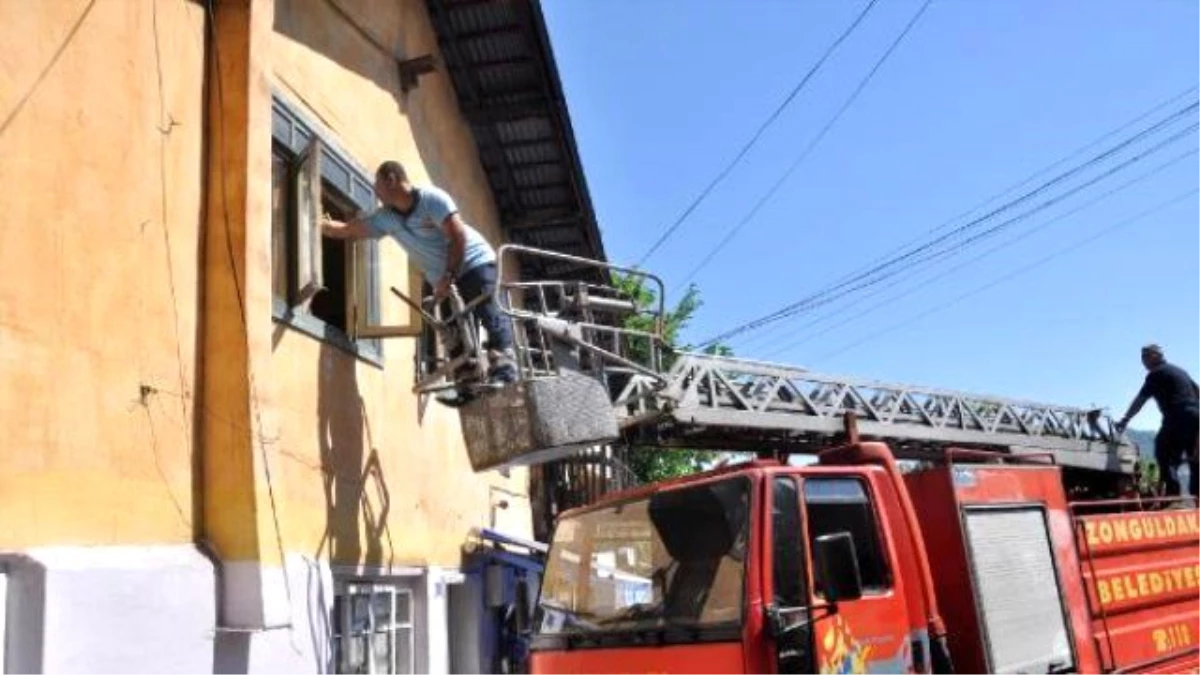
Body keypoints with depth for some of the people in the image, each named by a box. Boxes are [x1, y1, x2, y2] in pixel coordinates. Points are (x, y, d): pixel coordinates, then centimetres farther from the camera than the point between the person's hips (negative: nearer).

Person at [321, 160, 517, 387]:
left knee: (488, 312, -20)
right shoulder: (385, 218, 2)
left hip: (475, 263, -6)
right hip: (445, 278, 7)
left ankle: (503, 369, -26)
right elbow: (346, 230, 8)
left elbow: (458, 236, -23)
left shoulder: (432, 198, -18)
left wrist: (448, 276, -25)